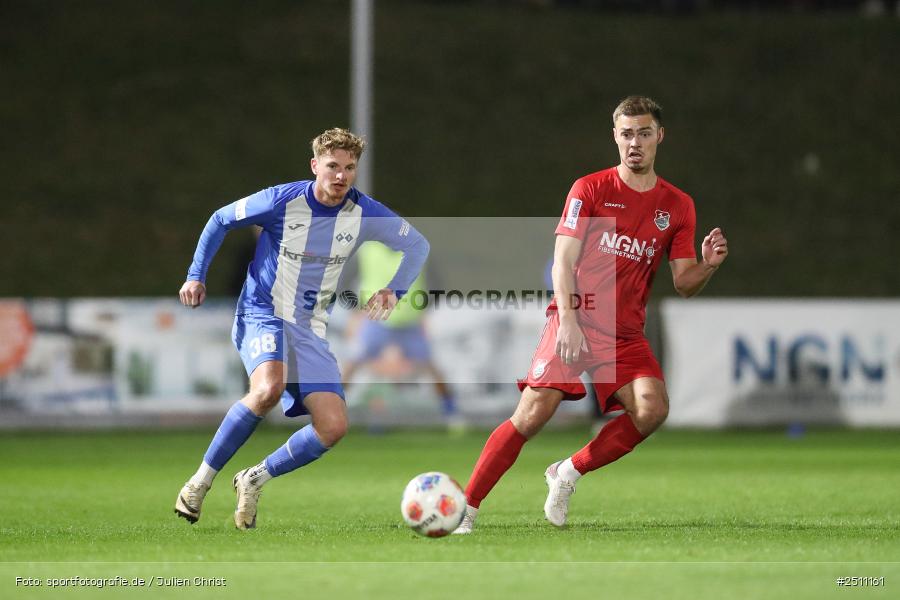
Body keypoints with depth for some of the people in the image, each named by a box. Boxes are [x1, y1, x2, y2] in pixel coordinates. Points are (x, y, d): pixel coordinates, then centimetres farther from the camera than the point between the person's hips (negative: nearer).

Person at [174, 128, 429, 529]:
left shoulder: (365, 214, -5)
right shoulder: (282, 201, -13)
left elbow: (417, 245, 8)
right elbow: (220, 220, 2)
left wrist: (393, 290, -7)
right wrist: (196, 276, -3)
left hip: (309, 330, 4)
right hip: (261, 315, -4)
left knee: (334, 426, -11)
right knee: (269, 387, -35)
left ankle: (254, 481, 9)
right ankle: (201, 480, -22)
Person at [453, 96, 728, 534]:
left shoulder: (678, 206, 10)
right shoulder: (591, 189, 2)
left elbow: (683, 284, 9)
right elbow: (563, 261, -4)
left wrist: (708, 264, -13)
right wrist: (568, 320, -18)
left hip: (626, 333, 3)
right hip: (574, 322, -3)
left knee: (652, 408, -21)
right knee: (534, 413, -16)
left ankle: (569, 473, -1)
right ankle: (465, 508, -9)